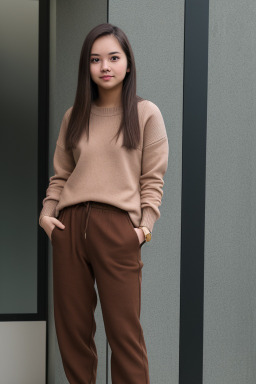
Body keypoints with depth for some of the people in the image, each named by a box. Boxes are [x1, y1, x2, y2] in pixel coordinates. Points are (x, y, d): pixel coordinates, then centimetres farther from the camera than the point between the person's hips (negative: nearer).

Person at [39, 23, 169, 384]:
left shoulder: (146, 113, 4)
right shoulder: (74, 116, 15)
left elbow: (153, 179, 2)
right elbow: (61, 174, 16)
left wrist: (145, 225, -9)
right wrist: (47, 212, 1)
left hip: (118, 228, -4)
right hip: (69, 226, 4)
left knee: (124, 331, -5)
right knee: (71, 326, 8)